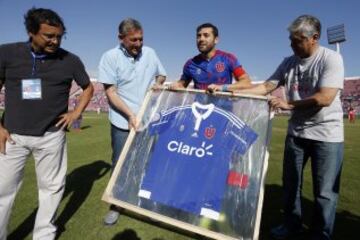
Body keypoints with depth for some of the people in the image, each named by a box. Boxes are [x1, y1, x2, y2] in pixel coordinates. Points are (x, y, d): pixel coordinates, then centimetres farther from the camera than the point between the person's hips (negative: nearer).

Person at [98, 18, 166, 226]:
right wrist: (130, 114, -20)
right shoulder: (110, 57, -7)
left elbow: (162, 74, 19)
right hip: (123, 122, -3)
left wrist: (158, 82, -5)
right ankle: (116, 205, 26)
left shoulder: (150, 53, 4)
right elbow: (110, 92, -11)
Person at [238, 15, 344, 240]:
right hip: (296, 132, 5)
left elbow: (324, 98, -21)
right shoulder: (289, 62, 5)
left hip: (326, 135, -5)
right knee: (290, 183, 15)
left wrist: (288, 105, -17)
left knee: (324, 191, 4)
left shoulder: (331, 58, -11)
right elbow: (265, 87, 1)